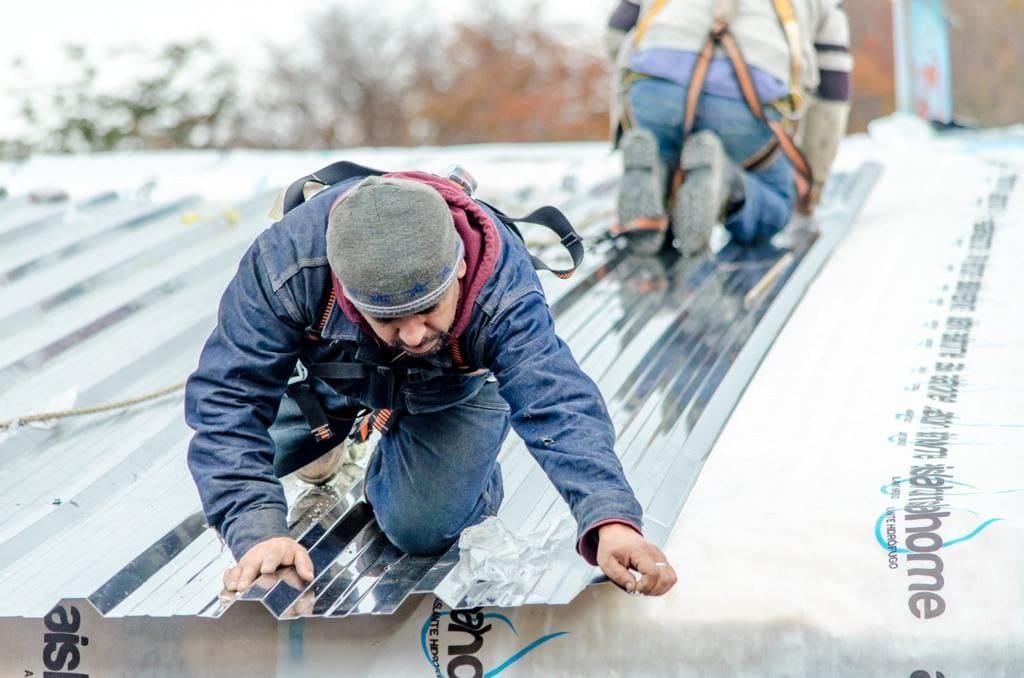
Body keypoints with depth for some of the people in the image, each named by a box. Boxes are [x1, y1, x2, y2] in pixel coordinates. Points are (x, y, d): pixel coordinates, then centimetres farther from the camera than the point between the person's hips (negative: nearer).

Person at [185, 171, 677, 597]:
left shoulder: (502, 288, -45)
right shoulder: (284, 263, -43)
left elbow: (557, 403, -55)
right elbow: (227, 399, -40)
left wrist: (611, 520, -73)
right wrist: (258, 530, -53)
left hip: (449, 392, -1)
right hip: (325, 376, 2)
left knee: (421, 530, -14)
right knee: (224, 473, 4)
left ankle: (470, 468, 19)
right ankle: (336, 432, 31)